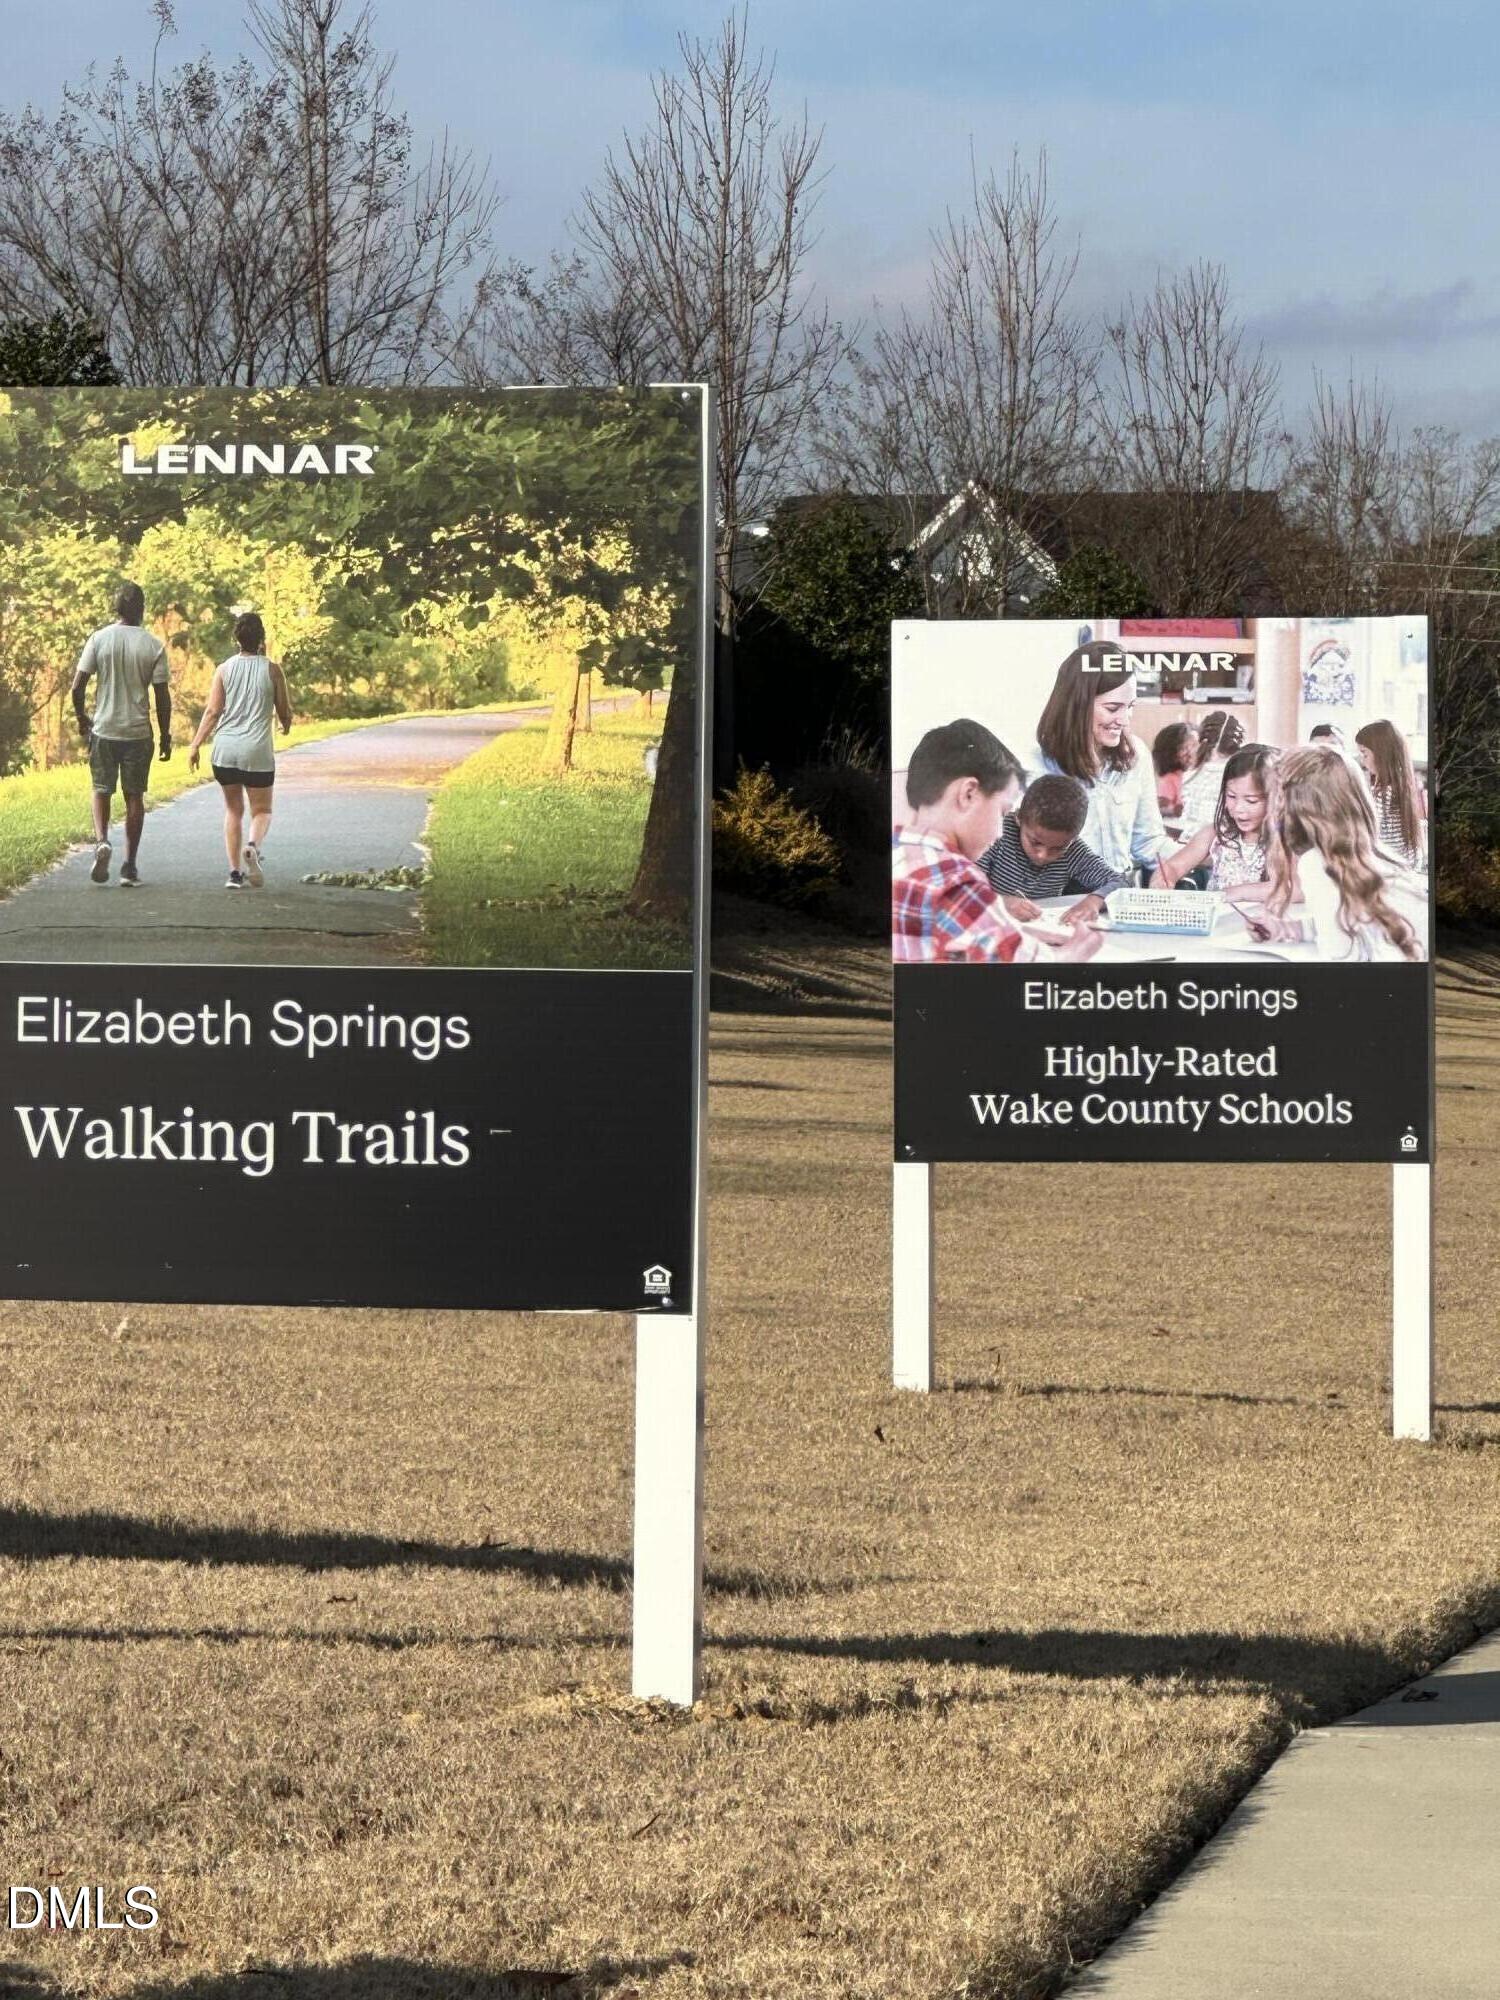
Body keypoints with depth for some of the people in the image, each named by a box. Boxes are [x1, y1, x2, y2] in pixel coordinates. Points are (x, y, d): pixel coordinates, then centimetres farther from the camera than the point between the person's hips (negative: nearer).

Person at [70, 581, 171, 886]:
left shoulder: (98, 639, -5)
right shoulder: (154, 646, -5)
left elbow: (78, 686, -7)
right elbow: (162, 696, -4)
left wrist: (82, 719, 10)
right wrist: (165, 735, 7)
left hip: (103, 730, 0)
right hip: (138, 732, 0)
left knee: (102, 790, 14)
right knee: (134, 796, 9)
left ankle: (101, 840, -12)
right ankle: (129, 866, 8)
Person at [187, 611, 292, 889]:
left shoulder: (224, 669, 3)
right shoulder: (272, 670, 0)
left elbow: (213, 711, -3)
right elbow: (285, 712, 7)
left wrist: (196, 745, 1)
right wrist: (286, 726, 29)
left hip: (225, 750, 2)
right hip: (258, 751, -2)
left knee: (233, 810, 14)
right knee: (261, 810, 8)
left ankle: (235, 871, 8)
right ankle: (253, 845, -25)